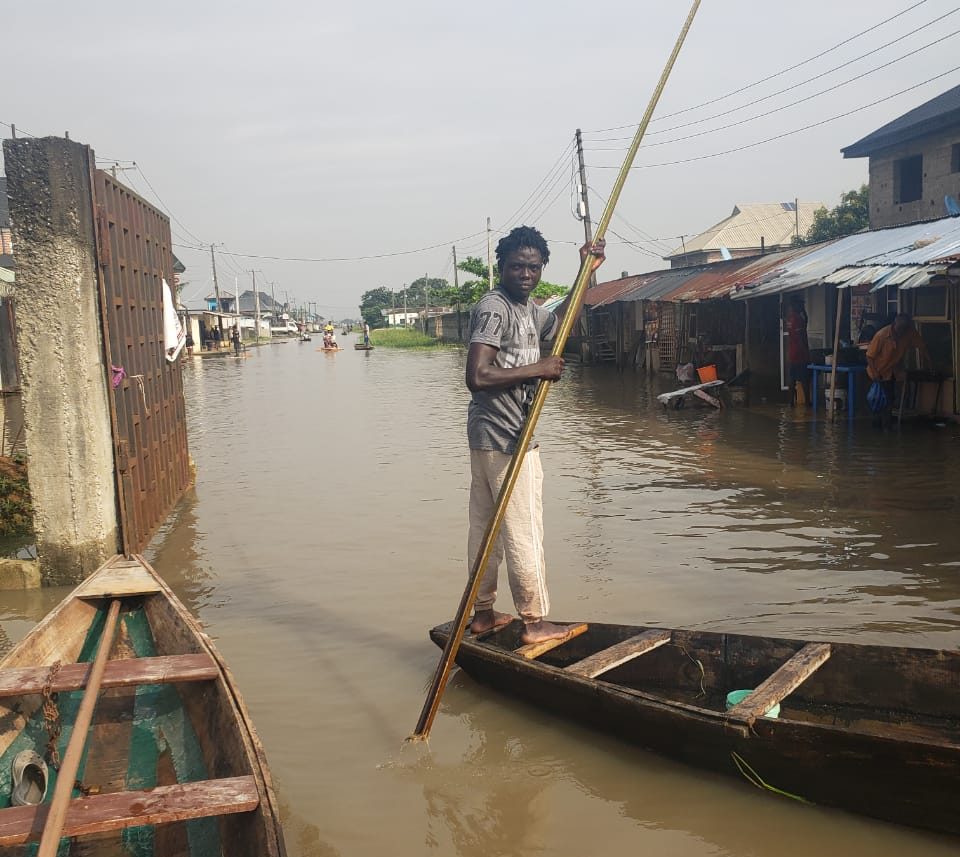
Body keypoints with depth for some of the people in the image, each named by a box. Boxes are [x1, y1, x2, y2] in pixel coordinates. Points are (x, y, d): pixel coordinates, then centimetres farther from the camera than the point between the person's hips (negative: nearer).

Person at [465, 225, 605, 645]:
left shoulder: (527, 308, 13)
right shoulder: (493, 308, -17)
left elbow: (557, 322, 34)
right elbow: (477, 376, -27)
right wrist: (537, 369, -21)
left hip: (489, 437, 10)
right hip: (506, 438, -10)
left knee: (486, 527, 15)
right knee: (524, 530, -2)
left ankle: (483, 613, 26)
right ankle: (535, 622, 9)